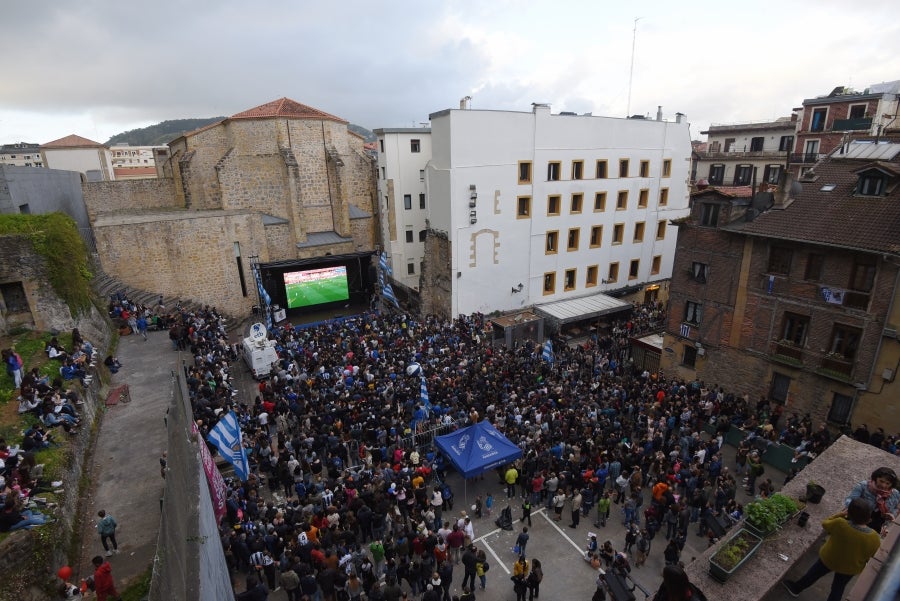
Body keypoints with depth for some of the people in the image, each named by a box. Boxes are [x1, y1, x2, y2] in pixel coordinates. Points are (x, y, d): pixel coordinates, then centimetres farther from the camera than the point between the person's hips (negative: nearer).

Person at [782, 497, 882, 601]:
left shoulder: (839, 523, -33)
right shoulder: (874, 538, -29)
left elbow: (825, 524, -11)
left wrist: (840, 514, -5)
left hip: (829, 559, -1)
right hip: (850, 568, 1)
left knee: (814, 573, 26)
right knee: (838, 588, 27)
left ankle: (796, 588, 48)